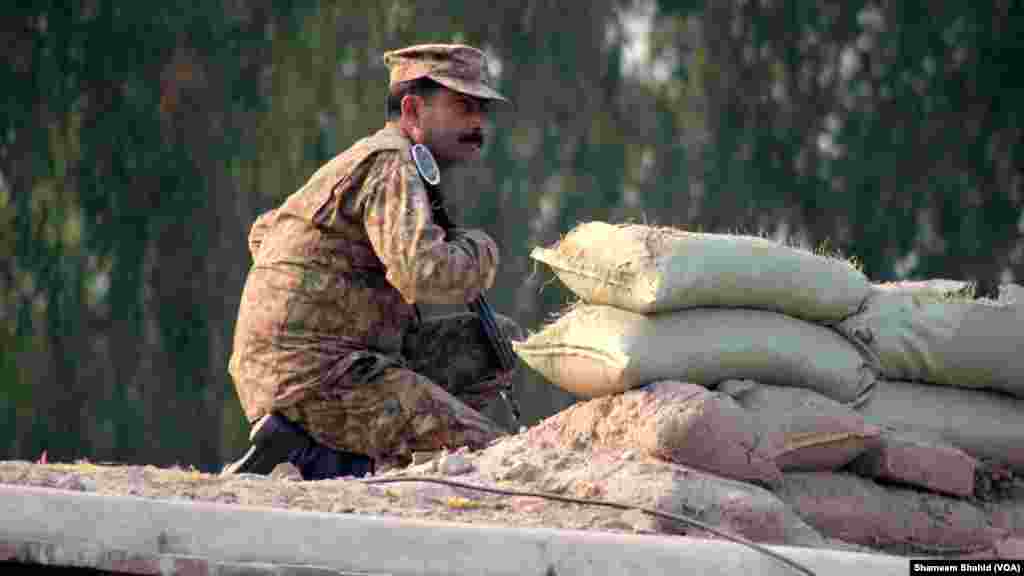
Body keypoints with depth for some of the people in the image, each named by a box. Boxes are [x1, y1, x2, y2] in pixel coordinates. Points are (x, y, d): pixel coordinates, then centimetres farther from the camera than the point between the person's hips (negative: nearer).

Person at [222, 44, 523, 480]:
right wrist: (478, 249, -5)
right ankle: (308, 457, -11)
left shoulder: (362, 159, 20)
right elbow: (426, 273, -27)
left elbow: (262, 234, 31)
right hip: (314, 374, -10)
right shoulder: (393, 166, -11)